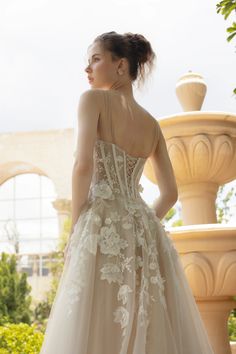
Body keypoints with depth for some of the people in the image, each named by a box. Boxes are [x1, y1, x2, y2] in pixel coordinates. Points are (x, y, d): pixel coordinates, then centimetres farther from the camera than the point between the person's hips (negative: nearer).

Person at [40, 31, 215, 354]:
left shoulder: (93, 99, 1)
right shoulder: (152, 124, 18)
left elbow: (83, 165, -13)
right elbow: (170, 193, 15)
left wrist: (75, 227, -5)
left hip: (104, 228, -6)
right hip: (146, 234, 6)